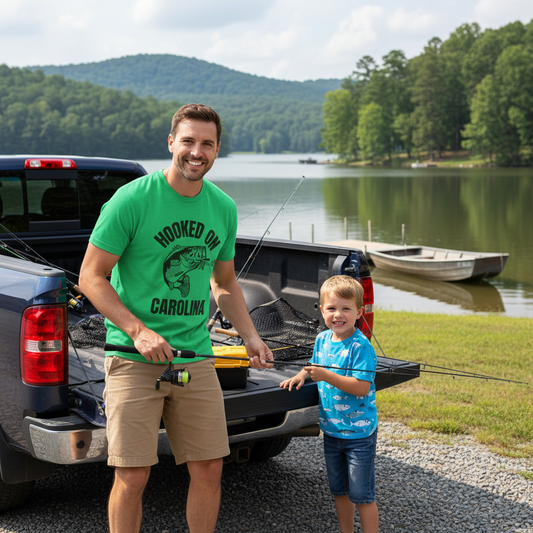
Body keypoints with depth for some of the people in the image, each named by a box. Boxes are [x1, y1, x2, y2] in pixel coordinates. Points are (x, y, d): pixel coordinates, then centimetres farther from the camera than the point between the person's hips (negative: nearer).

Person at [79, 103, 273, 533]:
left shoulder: (224, 208, 7)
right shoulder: (132, 199, -11)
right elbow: (91, 277, -8)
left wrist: (250, 336, 7)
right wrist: (138, 331, -20)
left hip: (197, 358, 5)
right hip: (134, 361, -5)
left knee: (209, 469, 7)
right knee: (132, 477, -3)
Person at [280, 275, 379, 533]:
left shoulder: (361, 346, -19)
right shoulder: (322, 339, 3)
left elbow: (361, 387, -25)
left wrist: (326, 376, -31)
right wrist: (303, 374, -1)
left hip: (359, 433, -7)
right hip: (331, 431, 7)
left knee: (362, 495, -1)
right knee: (339, 491, 18)